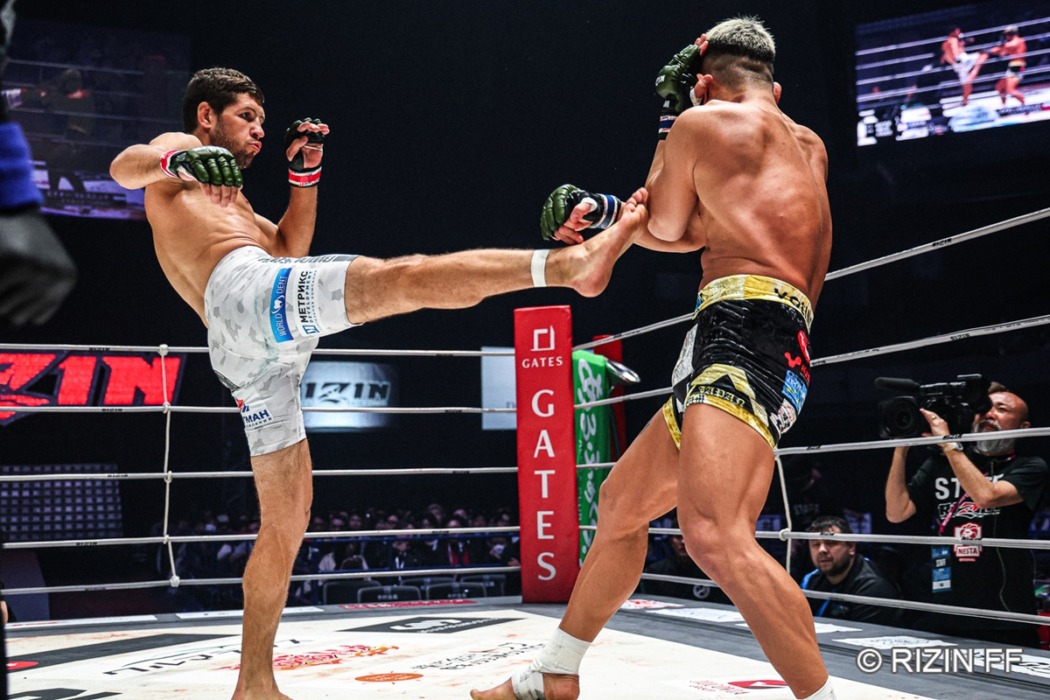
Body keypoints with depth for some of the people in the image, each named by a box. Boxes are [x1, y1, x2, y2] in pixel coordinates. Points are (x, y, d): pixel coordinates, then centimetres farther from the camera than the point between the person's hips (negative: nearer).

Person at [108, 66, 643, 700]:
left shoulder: (229, 203, 40)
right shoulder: (178, 154, 16)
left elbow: (289, 247, 32)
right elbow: (124, 167, -7)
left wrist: (305, 175, 25)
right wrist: (180, 161, -28)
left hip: (249, 357, 9)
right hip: (243, 288, -9)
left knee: (287, 520, 9)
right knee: (402, 276, -27)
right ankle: (568, 262, -44)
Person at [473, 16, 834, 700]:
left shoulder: (701, 121, 1)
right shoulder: (809, 148, 23)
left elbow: (664, 229, 13)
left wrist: (671, 129, 26)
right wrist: (603, 209, 29)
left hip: (743, 333, -10)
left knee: (715, 536, -26)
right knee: (622, 502, 18)